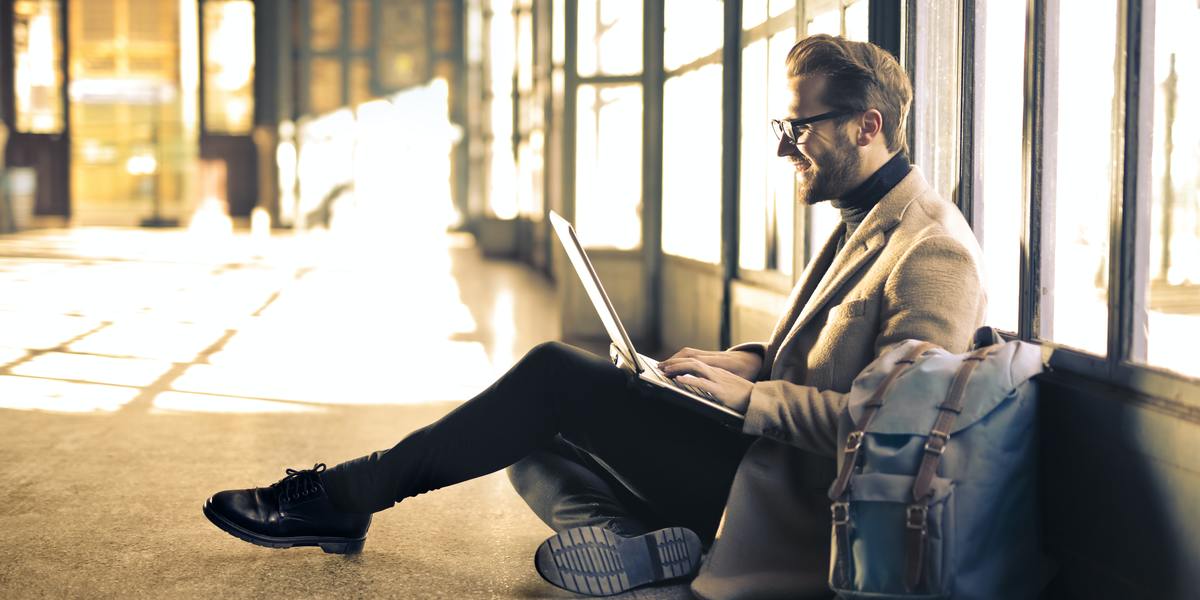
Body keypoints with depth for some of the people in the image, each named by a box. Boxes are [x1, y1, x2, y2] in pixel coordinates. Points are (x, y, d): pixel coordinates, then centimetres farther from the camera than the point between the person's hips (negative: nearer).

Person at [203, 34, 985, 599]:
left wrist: (751, 396, -20)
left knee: (560, 375, -15)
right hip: (762, 457, 11)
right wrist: (754, 360, 6)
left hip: (787, 503, -11)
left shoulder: (934, 253, -16)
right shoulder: (865, 221, 17)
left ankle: (345, 496, -5)